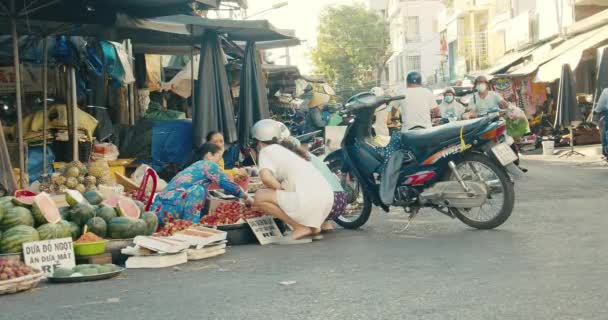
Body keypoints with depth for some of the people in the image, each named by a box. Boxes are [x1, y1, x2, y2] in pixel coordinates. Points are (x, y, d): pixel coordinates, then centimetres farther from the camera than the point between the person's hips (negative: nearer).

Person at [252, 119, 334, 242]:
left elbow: (265, 177, -14)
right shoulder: (288, 148, 28)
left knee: (259, 196, 1)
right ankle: (314, 225, 15)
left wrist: (282, 190, 1)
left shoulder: (266, 151, 4)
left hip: (307, 198, -9)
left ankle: (300, 227, -3)